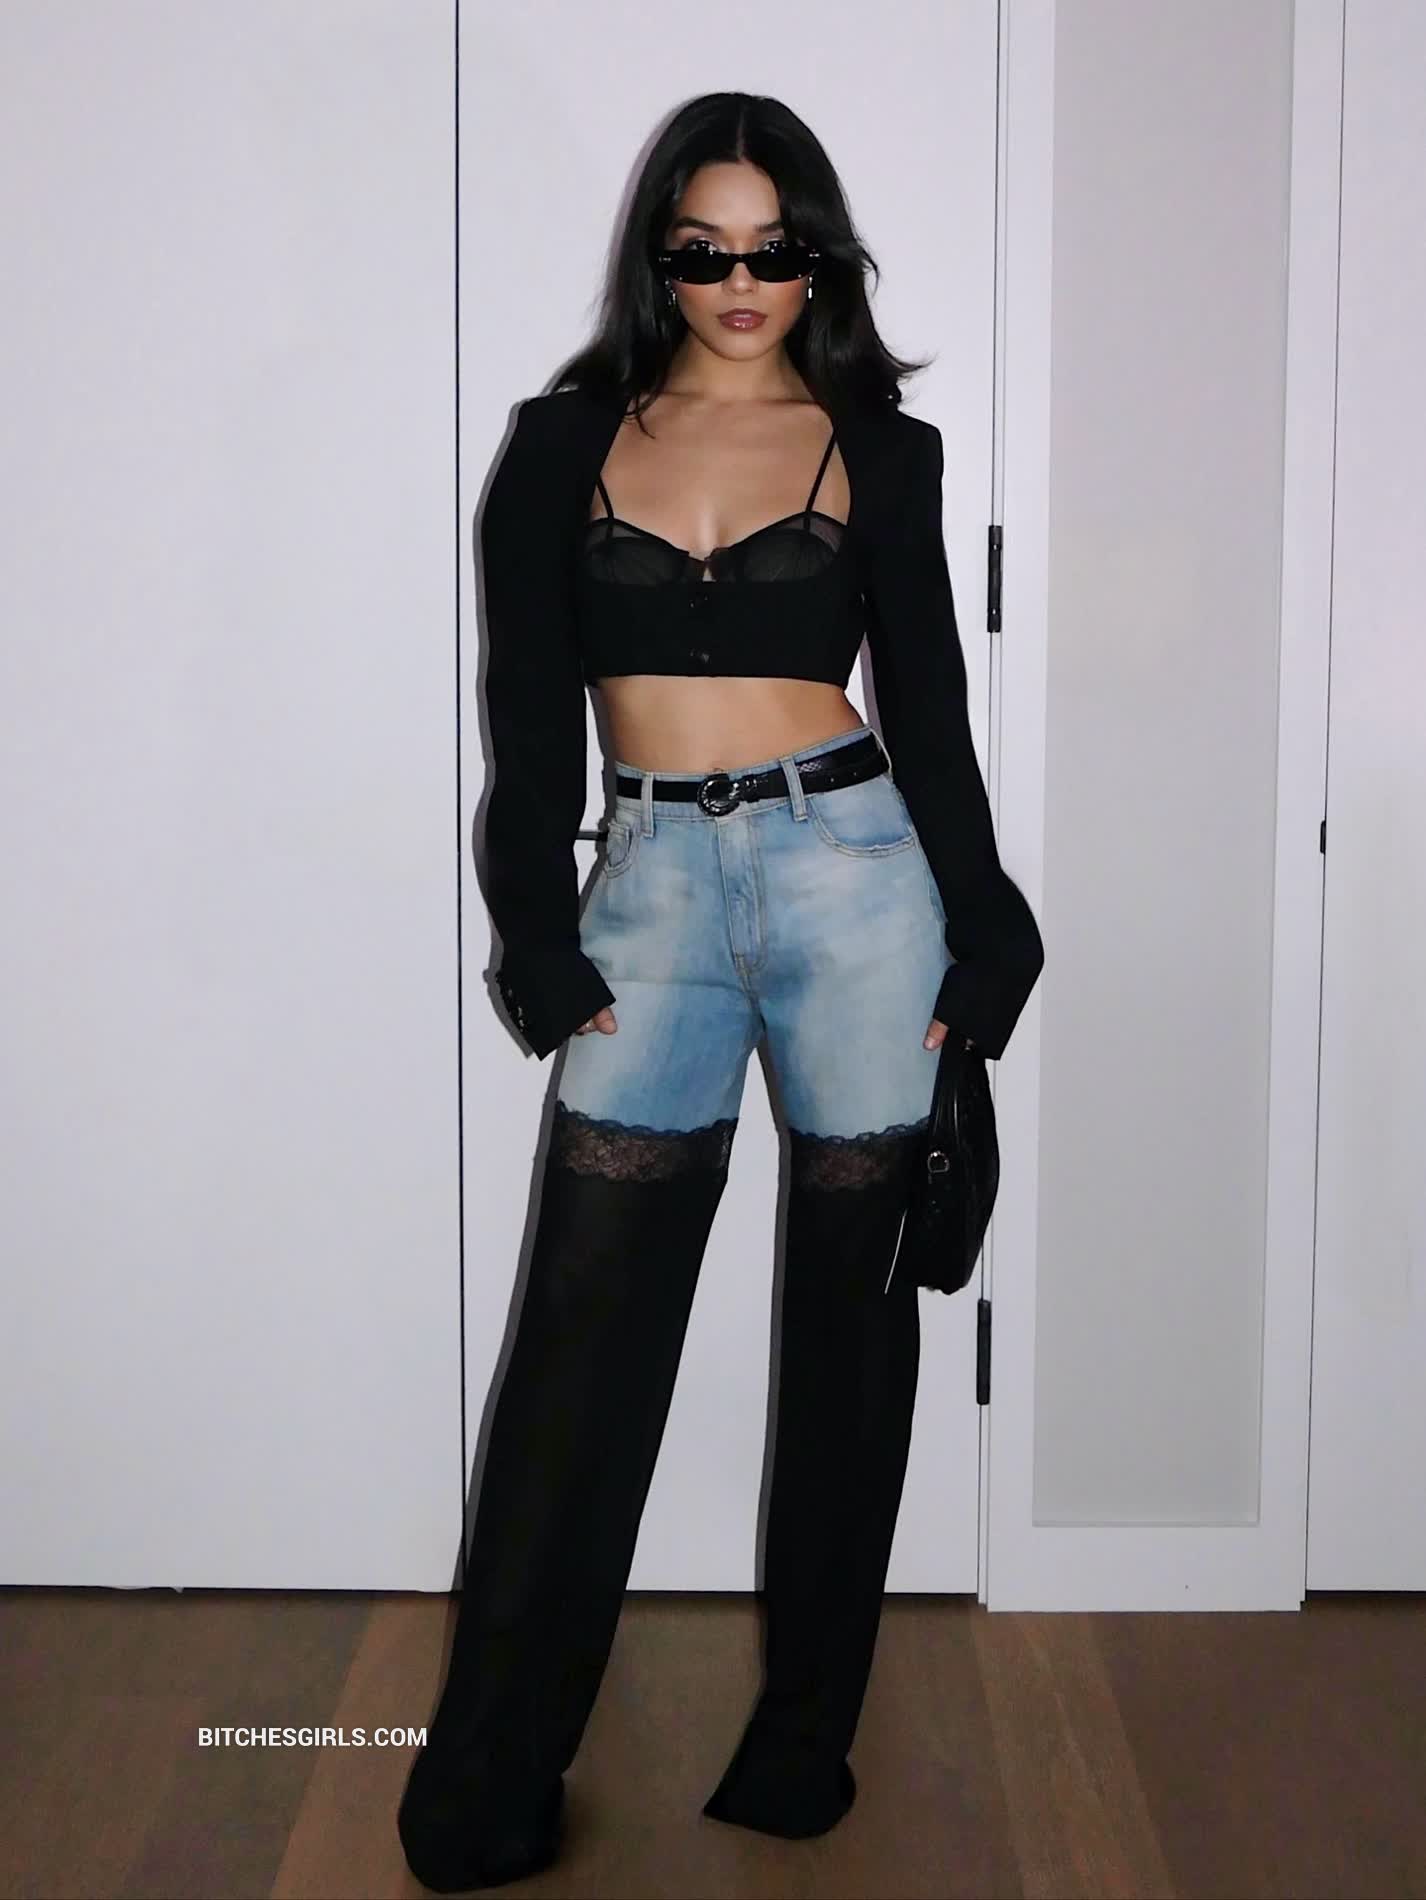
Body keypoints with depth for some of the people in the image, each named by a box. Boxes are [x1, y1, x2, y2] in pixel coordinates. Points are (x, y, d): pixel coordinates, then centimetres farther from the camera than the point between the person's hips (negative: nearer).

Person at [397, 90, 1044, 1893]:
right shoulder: (567, 442, 8)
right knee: (586, 1326, -1)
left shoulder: (878, 448, 7)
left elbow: (928, 703, 7)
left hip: (852, 864, 0)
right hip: (653, 881, 0)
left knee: (849, 1301, 5)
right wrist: (539, 936, -3)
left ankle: (804, 1731, 20)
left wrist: (978, 942, 3)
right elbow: (529, 711, 4)